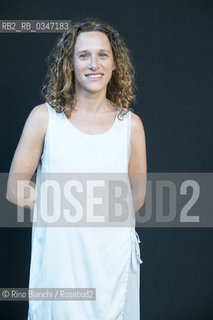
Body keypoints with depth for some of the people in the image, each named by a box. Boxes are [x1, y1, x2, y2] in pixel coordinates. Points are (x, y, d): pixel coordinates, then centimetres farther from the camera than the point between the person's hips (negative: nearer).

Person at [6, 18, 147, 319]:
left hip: (113, 253, 2)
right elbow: (15, 190, -2)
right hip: (60, 254, -1)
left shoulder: (131, 123, 2)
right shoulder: (44, 117, -3)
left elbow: (137, 198, 11)